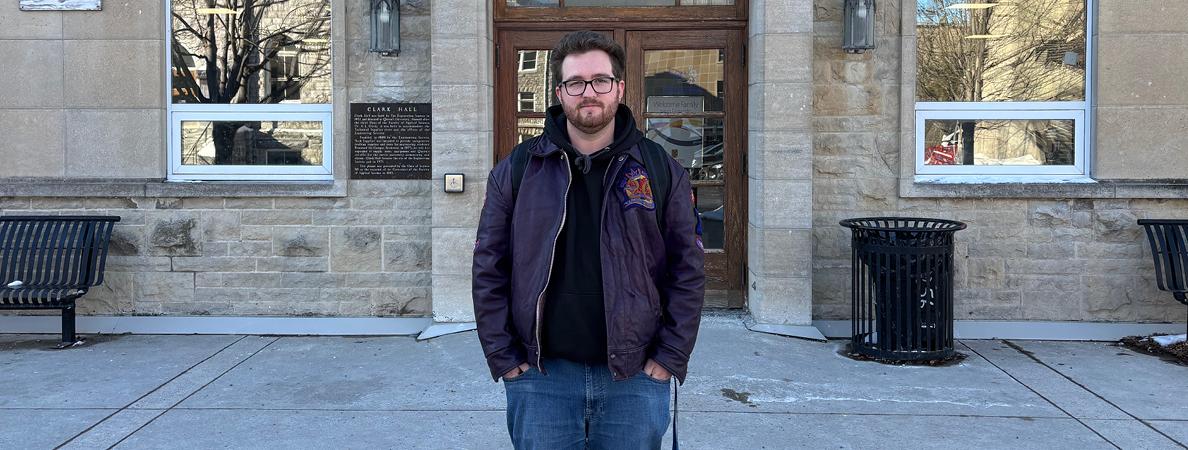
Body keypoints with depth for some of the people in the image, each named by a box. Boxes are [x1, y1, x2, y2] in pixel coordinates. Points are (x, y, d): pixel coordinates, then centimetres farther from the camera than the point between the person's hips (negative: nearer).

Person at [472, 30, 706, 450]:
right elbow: (489, 270, 3)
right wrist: (504, 358, -3)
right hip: (539, 376, 0)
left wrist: (670, 357, -4)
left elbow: (688, 269, 3)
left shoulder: (661, 169, 3)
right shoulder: (517, 169, 3)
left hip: (635, 379, 0)